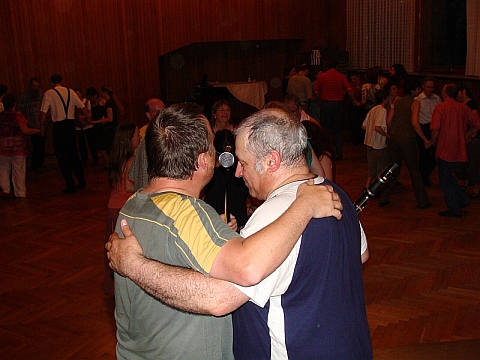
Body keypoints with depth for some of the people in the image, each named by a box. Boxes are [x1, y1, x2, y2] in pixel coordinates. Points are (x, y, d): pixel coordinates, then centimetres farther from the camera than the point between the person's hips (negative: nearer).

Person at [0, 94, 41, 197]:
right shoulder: (17, 116, -12)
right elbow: (25, 130, -21)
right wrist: (36, 130, -7)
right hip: (18, 147, -3)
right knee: (19, 170, 5)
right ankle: (20, 192, 11)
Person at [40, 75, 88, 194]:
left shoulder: (49, 93, -3)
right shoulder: (70, 92, 6)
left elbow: (44, 112, -6)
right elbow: (82, 107, 10)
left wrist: (41, 126, 6)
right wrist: (89, 117, 24)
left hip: (59, 126, -4)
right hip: (71, 124, 4)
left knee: (62, 157, 4)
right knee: (73, 153, 17)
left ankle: (70, 186, 5)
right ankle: (81, 181, 20)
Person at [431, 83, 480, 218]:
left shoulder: (440, 108, -11)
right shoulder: (463, 108, 6)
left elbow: (435, 129, -21)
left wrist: (433, 141, -2)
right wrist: (465, 136, 14)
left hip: (446, 150, -6)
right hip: (460, 150, 6)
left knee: (445, 181, 5)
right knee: (449, 176, 25)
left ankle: (454, 210, 8)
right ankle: (462, 201, 25)